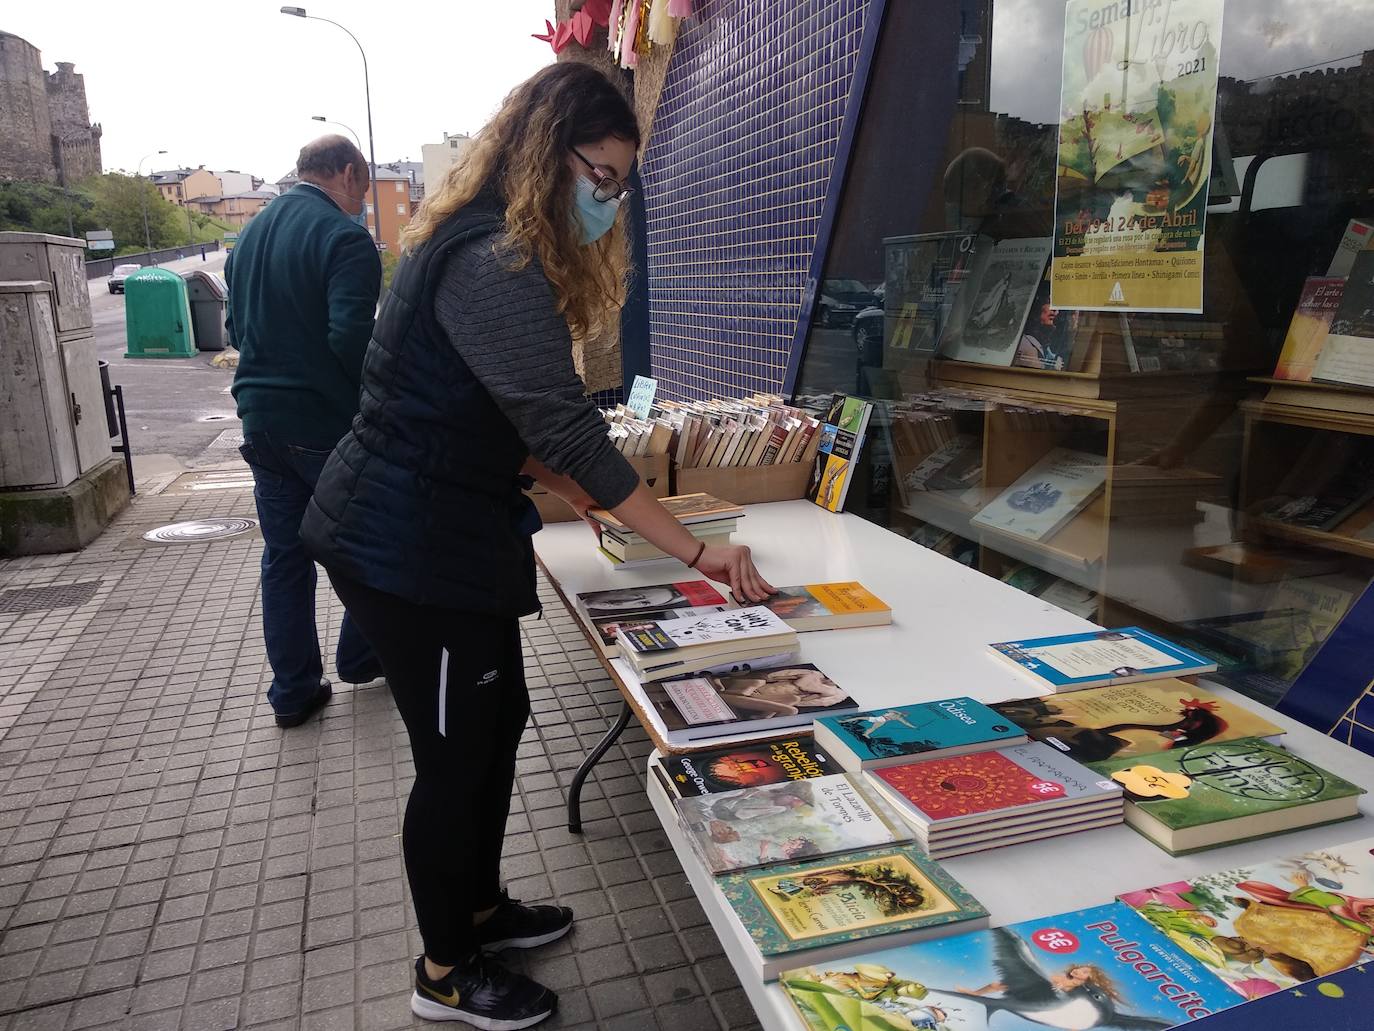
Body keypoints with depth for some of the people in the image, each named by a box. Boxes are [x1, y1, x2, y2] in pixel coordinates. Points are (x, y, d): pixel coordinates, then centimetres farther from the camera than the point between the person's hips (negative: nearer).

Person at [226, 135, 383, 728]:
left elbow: (235, 328, 18)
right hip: (327, 420, -7)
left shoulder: (251, 235, 12)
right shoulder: (344, 238, -14)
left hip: (260, 418, 7)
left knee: (284, 556, 12)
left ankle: (294, 691, 19)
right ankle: (359, 658, 27)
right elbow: (351, 335, -25)